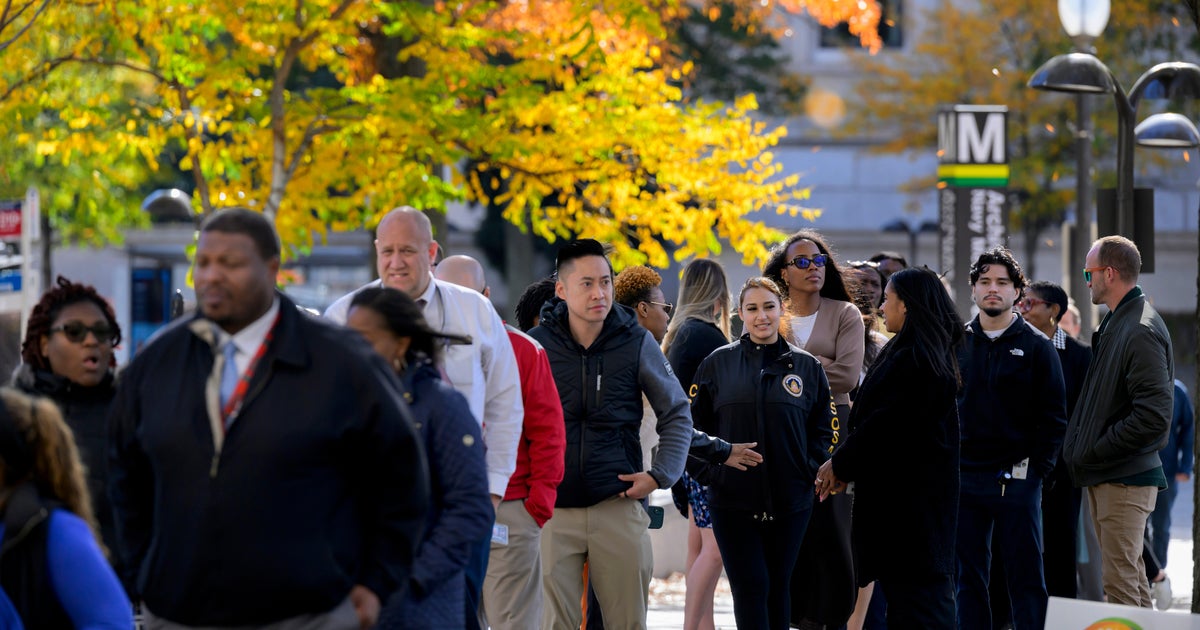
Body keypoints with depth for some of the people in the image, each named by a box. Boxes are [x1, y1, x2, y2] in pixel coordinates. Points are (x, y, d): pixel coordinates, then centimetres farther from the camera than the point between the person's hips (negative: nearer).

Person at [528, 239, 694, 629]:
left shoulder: (636, 343, 3)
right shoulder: (537, 344, 1)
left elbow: (677, 413, 12)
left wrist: (660, 474, 1)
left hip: (618, 505, 1)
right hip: (553, 506, -1)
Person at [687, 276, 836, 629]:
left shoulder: (807, 367, 6)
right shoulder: (719, 363, 4)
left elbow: (825, 427, 11)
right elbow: (693, 424, 7)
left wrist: (810, 471, -1)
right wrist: (707, 471, -3)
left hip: (790, 501, 1)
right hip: (732, 499, -1)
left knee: (778, 586, 10)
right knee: (750, 586, -7)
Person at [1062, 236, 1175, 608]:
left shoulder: (1142, 332, -18)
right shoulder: (1115, 322, 14)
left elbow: (1154, 416, -24)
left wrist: (1094, 452, -17)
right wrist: (1081, 447, 11)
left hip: (1125, 479, -10)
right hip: (1104, 476, 10)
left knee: (1120, 581, -9)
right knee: (1130, 576, 17)